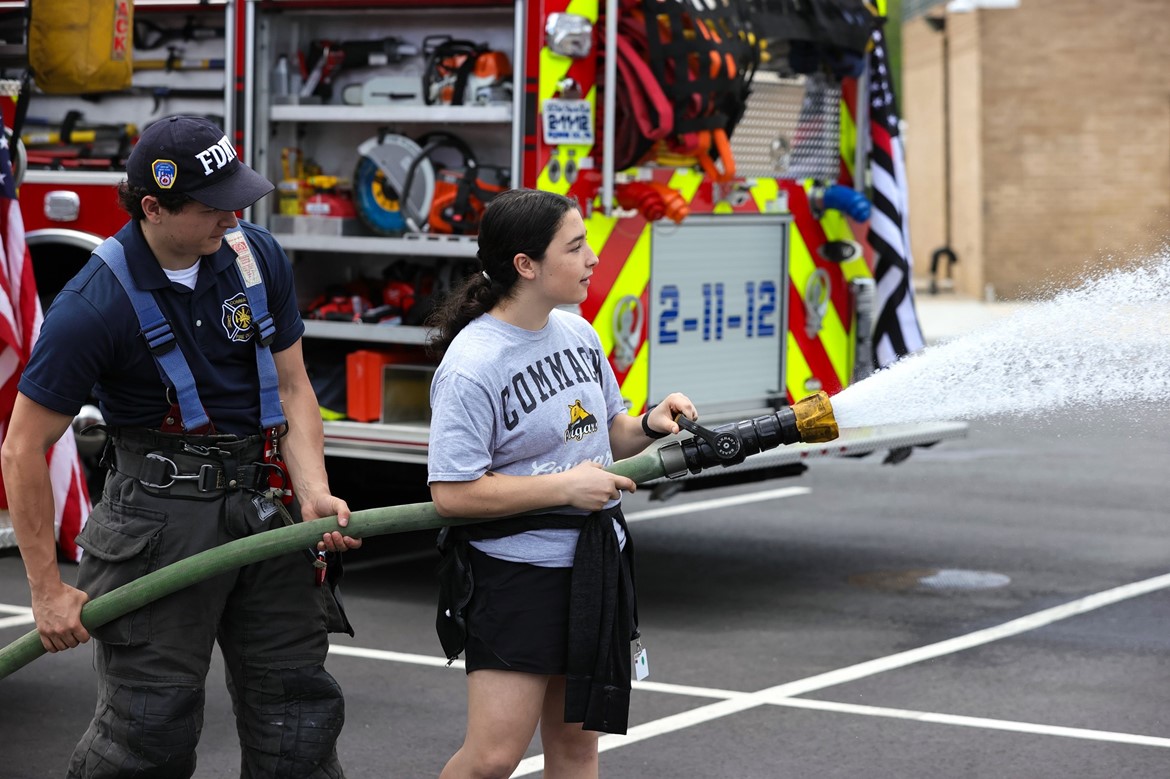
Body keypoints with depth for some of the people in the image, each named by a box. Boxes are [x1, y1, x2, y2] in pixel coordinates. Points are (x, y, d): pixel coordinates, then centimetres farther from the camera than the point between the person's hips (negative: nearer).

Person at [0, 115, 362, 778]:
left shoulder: (258, 257, -1)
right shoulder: (95, 304, -17)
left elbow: (291, 386, 6)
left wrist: (315, 495, -10)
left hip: (265, 505, 5)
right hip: (159, 517, -5)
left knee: (299, 710, 10)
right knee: (151, 724, -3)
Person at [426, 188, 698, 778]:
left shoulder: (578, 333, 7)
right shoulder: (472, 365, -17)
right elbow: (452, 493, -21)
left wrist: (648, 426, -2)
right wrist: (566, 487, -20)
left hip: (593, 567, 7)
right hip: (515, 574, -7)